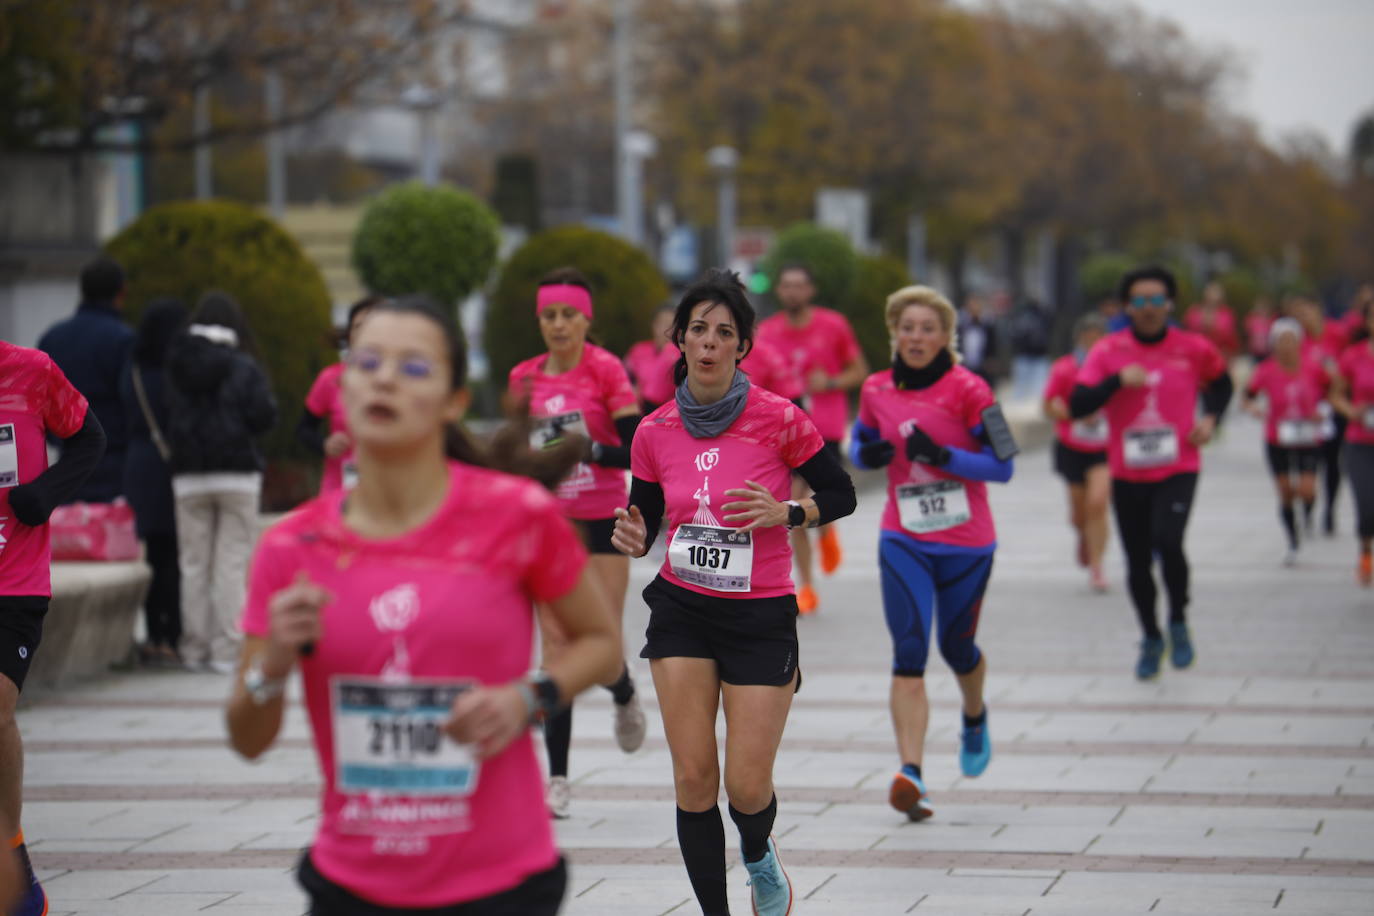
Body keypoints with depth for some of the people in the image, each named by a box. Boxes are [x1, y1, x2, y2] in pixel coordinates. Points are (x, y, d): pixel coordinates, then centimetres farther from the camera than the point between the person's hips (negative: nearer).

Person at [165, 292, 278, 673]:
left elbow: (163, 417, -1)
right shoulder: (243, 368, -6)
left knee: (194, 565, 8)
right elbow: (264, 416, -11)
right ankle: (227, 650, -5)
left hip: (188, 477, 2)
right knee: (232, 563, 0)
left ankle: (195, 648, 8)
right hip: (237, 473, -2)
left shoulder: (176, 369, 2)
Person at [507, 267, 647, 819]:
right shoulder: (525, 378, 5)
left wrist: (588, 448, -24)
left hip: (602, 523, -3)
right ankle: (557, 778, -1)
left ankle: (624, 695, 34)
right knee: (555, 644, -3)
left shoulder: (606, 371, -7)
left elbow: (637, 453, -11)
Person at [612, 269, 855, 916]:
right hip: (682, 612, 2)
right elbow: (648, 521, 10)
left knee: (748, 789, -3)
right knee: (693, 778, -4)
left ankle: (760, 861, 33)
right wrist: (633, 539, -13)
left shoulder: (779, 419, -10)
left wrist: (785, 513, -18)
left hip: (761, 618, -2)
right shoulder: (654, 432, -1)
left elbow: (842, 494, 0)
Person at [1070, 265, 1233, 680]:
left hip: (1177, 469, -2)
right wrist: (1118, 381, -23)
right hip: (1127, 474, 2)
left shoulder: (1194, 349, -1)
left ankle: (1178, 622, 3)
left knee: (1168, 542, -24)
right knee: (1137, 562, 7)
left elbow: (1220, 383, 20)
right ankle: (1151, 639, 31)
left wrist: (1211, 418, 2)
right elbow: (1077, 406, -11)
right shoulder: (1108, 351, -4)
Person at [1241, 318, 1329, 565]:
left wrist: (1320, 411, -7)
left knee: (1307, 490, -13)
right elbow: (1247, 399, -1)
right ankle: (1293, 545, 23)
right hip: (1278, 441, 1)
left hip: (1309, 440, -1)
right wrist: (1257, 411, -21)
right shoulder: (1266, 371, -10)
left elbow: (1331, 390, 8)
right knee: (1286, 493, 5)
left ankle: (1308, 512, 25)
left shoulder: (1313, 367, -9)